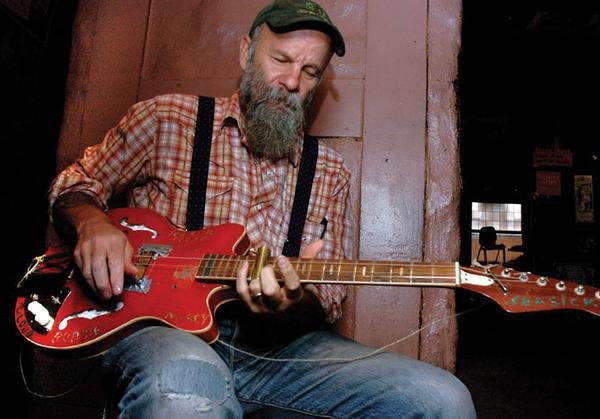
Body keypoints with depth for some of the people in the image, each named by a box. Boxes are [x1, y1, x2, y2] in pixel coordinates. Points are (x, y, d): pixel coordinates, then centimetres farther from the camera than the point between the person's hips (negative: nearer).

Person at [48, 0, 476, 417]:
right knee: (187, 384, -42)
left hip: (277, 343, 5)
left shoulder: (330, 174, 12)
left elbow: (329, 295, 9)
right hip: (163, 325, -4)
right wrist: (92, 223, -9)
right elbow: (75, 185, 15)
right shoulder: (166, 118, 8)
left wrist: (297, 303, -16)